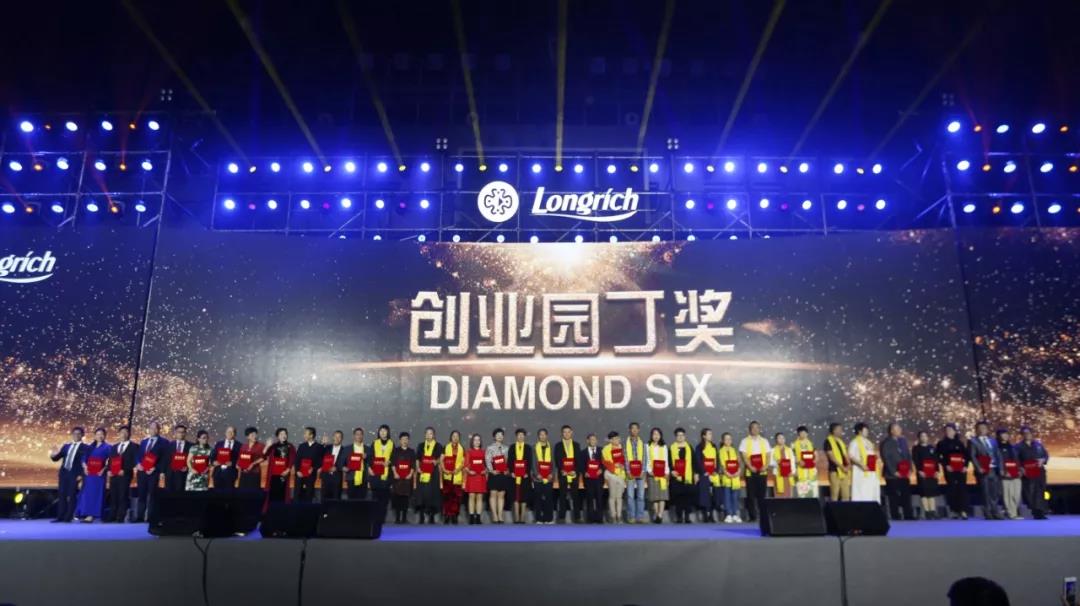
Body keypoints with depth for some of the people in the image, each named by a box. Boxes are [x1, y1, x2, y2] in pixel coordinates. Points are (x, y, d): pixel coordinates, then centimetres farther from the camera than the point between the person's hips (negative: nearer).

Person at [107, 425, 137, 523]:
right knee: (113, 496, 3)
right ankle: (112, 517, 6)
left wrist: (125, 470, -15)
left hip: (125, 474, -5)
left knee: (123, 496, -7)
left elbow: (134, 461, -5)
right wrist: (109, 470, 0)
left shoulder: (133, 447, 4)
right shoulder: (114, 446, 23)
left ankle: (121, 517, -7)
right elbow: (110, 460, 17)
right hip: (113, 475, 5)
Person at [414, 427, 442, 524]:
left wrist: (436, 461, -15)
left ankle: (431, 517, 2)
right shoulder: (421, 446, 14)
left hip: (433, 474, -2)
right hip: (422, 473, 2)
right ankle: (421, 517, 5)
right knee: (421, 494, -1)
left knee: (432, 494, -5)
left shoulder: (438, 446, 6)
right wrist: (418, 468, -2)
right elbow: (417, 459, 13)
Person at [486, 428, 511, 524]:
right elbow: (487, 460, -6)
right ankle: (494, 517, -1)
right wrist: (491, 470, -14)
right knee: (493, 494, -4)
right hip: (494, 474, -3)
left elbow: (508, 461, 12)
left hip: (504, 474, 3)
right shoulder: (490, 447, 1)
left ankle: (500, 516, 6)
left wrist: (508, 470, -1)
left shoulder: (505, 448, 12)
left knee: (501, 495, 4)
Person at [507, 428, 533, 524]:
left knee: (524, 496, 0)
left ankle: (522, 518, 3)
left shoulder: (528, 447, 8)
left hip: (525, 475, 0)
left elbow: (530, 461, 3)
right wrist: (511, 472, -8)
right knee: (515, 496, 0)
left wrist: (527, 473, -8)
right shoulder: (512, 447, 9)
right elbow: (510, 461, 4)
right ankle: (516, 518, 3)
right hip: (515, 475, 0)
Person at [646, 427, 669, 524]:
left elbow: (666, 460, 9)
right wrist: (649, 470, -11)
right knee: (654, 495, -1)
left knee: (662, 494, -8)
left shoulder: (664, 447, 13)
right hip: (652, 474, -1)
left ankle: (660, 515, -11)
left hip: (662, 474, 1)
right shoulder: (648, 446, 8)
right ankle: (656, 515, 2)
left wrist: (667, 472, -3)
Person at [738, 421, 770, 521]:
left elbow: (768, 455, 7)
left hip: (762, 471, 2)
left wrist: (765, 466, -9)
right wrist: (750, 467, -14)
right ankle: (752, 516, 3)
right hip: (750, 471, -2)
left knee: (762, 494, 1)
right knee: (751, 494, -1)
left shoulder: (764, 441, 11)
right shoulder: (745, 441, 3)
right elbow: (743, 456, -4)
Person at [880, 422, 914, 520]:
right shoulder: (886, 443, -4)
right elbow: (886, 458, -9)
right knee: (894, 497, -1)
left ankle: (909, 516, 8)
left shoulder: (903, 441, 14)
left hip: (904, 474, 5)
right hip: (892, 475, -5)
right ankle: (895, 517, 4)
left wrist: (909, 469, 4)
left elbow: (908, 456, 15)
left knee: (906, 495, 3)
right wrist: (894, 472, -13)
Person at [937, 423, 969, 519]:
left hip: (961, 469, 2)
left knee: (962, 489, -6)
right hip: (949, 470, -2)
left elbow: (966, 455, 14)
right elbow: (939, 456, 3)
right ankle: (953, 510, 0)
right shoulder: (942, 443, 8)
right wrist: (945, 465, -9)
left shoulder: (960, 443, 15)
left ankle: (963, 511, -7)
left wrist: (965, 466, -1)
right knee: (951, 489, -6)